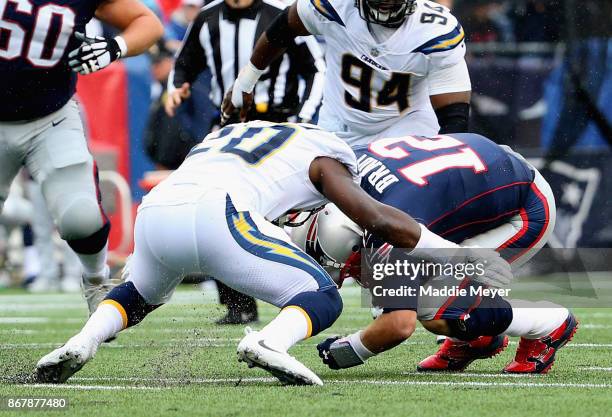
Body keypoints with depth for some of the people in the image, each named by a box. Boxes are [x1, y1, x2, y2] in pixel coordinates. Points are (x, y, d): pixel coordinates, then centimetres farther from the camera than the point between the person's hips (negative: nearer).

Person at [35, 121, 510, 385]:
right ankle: (271, 343, -23)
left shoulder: (225, 136, 40)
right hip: (216, 215, -6)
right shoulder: (323, 154, 22)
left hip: (155, 210, 6)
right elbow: (378, 219, 11)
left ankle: (83, 343, 8)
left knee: (140, 295, 37)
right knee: (322, 300, 10)